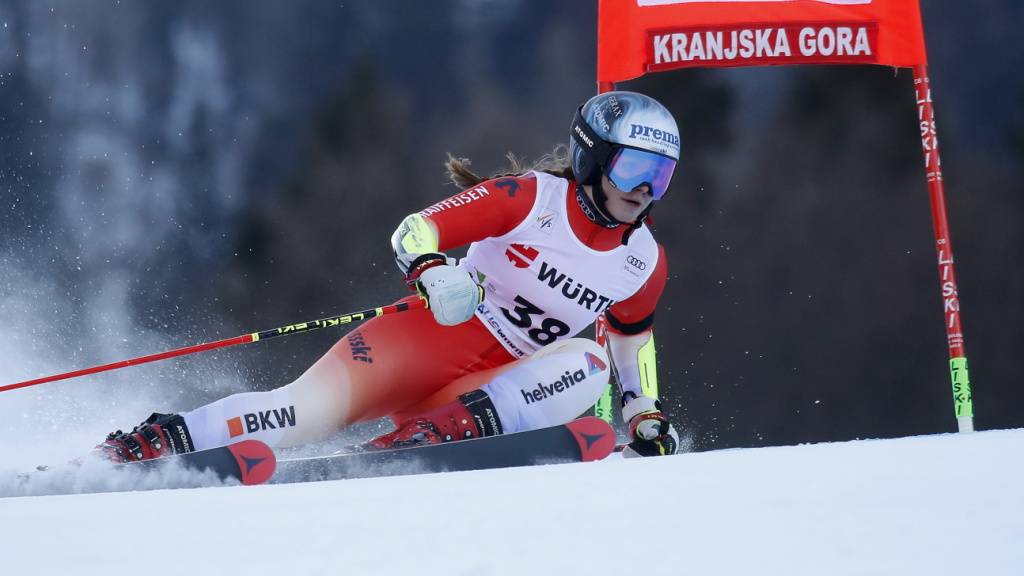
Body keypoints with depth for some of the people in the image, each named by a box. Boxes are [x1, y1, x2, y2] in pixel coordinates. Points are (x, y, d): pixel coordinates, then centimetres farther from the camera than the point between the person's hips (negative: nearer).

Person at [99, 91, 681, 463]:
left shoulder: (644, 264, 6)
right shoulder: (531, 196, -9)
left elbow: (631, 338, 27)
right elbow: (414, 231, -13)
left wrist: (646, 413, 16)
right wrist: (431, 273, -34)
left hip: (494, 386, 4)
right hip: (431, 339, -4)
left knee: (586, 369, -26)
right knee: (317, 404, -28)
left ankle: (430, 436, -39)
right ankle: (147, 444, -30)